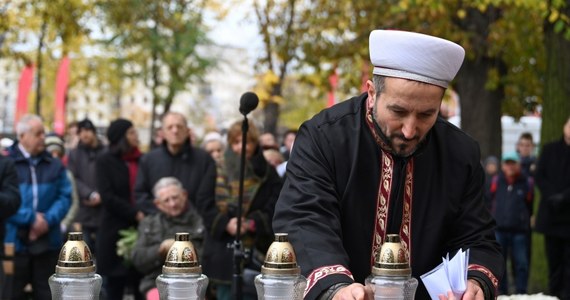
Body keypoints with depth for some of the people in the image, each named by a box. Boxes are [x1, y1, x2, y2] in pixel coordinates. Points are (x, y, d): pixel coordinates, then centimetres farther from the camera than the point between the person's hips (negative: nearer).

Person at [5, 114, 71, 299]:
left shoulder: (54, 165, 10)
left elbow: (65, 197, 4)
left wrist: (48, 220, -12)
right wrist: (30, 218, -16)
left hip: (47, 242, 4)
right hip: (14, 241, -3)